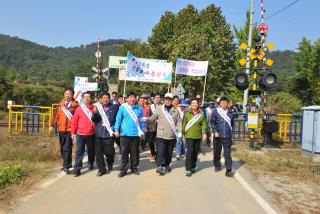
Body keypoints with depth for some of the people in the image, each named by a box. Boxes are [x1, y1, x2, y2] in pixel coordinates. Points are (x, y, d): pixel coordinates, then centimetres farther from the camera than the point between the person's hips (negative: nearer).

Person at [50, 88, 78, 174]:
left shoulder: (75, 105, -5)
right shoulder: (61, 104, 9)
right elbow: (56, 115, 9)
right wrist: (53, 125, 2)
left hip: (70, 130, -5)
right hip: (61, 129, 5)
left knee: (67, 148, -10)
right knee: (62, 149, 14)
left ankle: (66, 166, -3)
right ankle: (67, 164, 29)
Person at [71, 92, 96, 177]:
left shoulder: (94, 108, 2)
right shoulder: (78, 109, 1)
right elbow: (74, 122, 2)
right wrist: (73, 132, 0)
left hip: (91, 134, 1)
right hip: (80, 134, -1)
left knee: (91, 151, 15)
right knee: (79, 151, -2)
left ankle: (91, 164, 37)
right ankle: (77, 169, 2)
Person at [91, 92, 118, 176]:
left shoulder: (114, 107, 1)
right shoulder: (97, 107, 7)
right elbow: (93, 119, -2)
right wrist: (94, 113, -20)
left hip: (109, 133, -2)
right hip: (99, 133, 2)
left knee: (109, 152, 1)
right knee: (99, 152, 3)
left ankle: (110, 164, 31)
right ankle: (101, 169, 18)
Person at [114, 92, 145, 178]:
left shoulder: (139, 108, 5)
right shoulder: (123, 107, 0)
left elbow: (141, 121, 7)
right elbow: (118, 119, 0)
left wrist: (142, 132, 4)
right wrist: (116, 130, -6)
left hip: (136, 134, 1)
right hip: (124, 134, -1)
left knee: (135, 152, 11)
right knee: (124, 152, 5)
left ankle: (134, 167, 25)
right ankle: (123, 169, 15)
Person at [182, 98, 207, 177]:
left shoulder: (201, 114, 4)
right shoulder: (187, 113, -1)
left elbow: (204, 124, 4)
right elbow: (184, 123, 2)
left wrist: (204, 133, -7)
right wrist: (182, 132, -1)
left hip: (198, 136, 3)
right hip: (189, 135, -3)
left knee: (196, 152, 10)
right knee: (190, 151, -9)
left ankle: (193, 167, 26)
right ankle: (188, 169, -4)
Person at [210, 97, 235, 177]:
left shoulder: (230, 112, 7)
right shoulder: (215, 111, -2)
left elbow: (232, 123, 17)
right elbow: (212, 122, -4)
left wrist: (231, 131, 11)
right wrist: (215, 131, -12)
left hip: (227, 136, 1)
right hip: (218, 135, -1)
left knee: (227, 153, -2)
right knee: (217, 152, 12)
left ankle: (229, 170, 1)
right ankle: (217, 166, 31)